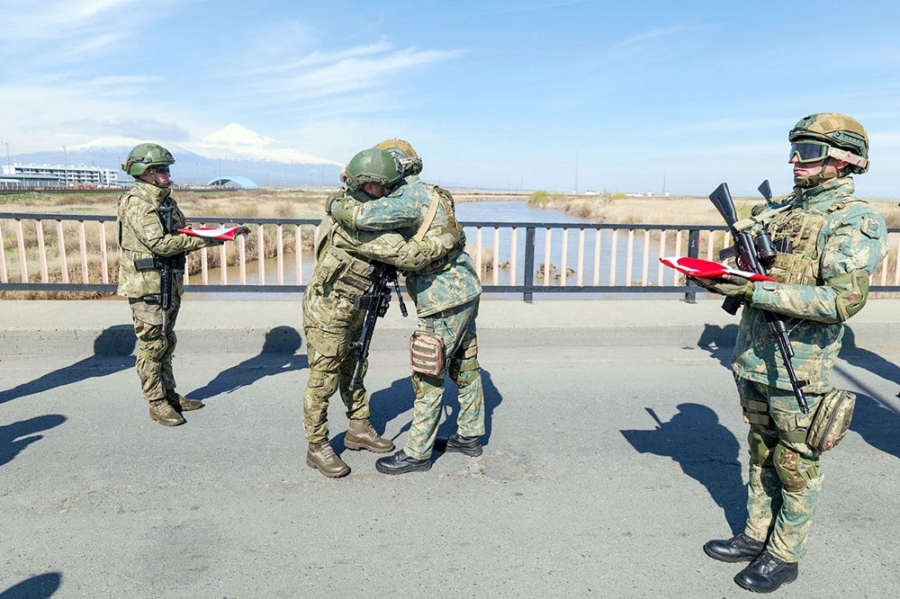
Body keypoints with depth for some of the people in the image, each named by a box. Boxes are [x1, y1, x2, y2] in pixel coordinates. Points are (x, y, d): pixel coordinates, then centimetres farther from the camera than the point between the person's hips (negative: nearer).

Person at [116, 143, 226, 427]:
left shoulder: (166, 200, 12)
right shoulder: (137, 203, -16)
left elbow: (180, 233, 13)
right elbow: (159, 243, -25)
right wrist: (202, 241, -23)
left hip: (169, 284, 9)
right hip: (146, 286, -9)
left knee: (166, 342, 16)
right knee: (152, 346, 0)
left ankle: (169, 395, 28)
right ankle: (157, 403, 10)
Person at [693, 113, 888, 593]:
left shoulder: (855, 220, -12)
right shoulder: (781, 212, 11)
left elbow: (845, 299, -23)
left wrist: (756, 291, -28)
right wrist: (722, 279, -6)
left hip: (799, 366, -7)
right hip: (754, 358, 7)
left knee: (796, 466, 8)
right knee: (762, 456, 19)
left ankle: (785, 557, 25)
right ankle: (756, 538, 34)